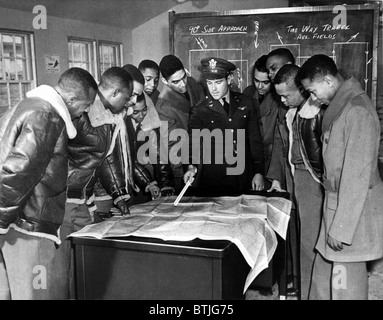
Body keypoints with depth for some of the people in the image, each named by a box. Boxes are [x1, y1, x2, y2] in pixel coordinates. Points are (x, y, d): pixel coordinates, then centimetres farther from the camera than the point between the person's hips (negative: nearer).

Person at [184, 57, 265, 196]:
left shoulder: (245, 103, 5)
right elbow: (193, 145, -7)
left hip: (244, 179, 2)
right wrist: (192, 167, -27)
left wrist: (259, 172, 3)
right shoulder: (200, 111, -1)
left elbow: (255, 139, 7)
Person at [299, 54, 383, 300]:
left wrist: (341, 227, -19)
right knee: (325, 272, 17)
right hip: (336, 203, 8)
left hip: (353, 211, -8)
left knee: (345, 284, 3)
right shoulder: (340, 106, 8)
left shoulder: (357, 110, -19)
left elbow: (357, 175, -21)